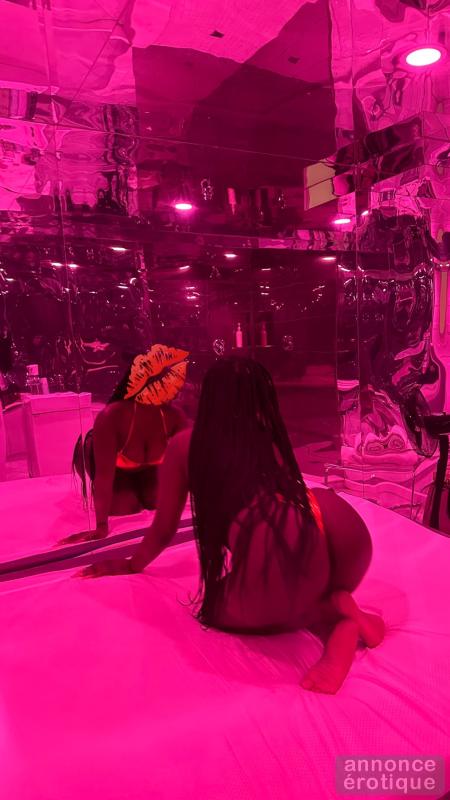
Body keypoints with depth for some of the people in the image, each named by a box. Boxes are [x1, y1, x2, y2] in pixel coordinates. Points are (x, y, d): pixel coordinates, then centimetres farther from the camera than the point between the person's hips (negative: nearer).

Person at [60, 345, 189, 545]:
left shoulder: (174, 417, -30)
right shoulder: (112, 416, -42)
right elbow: (104, 475, -41)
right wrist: (101, 528, -40)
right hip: (101, 456, -3)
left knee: (158, 500, -10)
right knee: (127, 505, -18)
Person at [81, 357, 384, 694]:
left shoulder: (185, 445, 16)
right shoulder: (271, 440, 21)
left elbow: (163, 532, 23)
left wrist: (131, 565, 44)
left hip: (255, 595, -2)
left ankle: (330, 611, 7)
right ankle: (343, 627, 13)